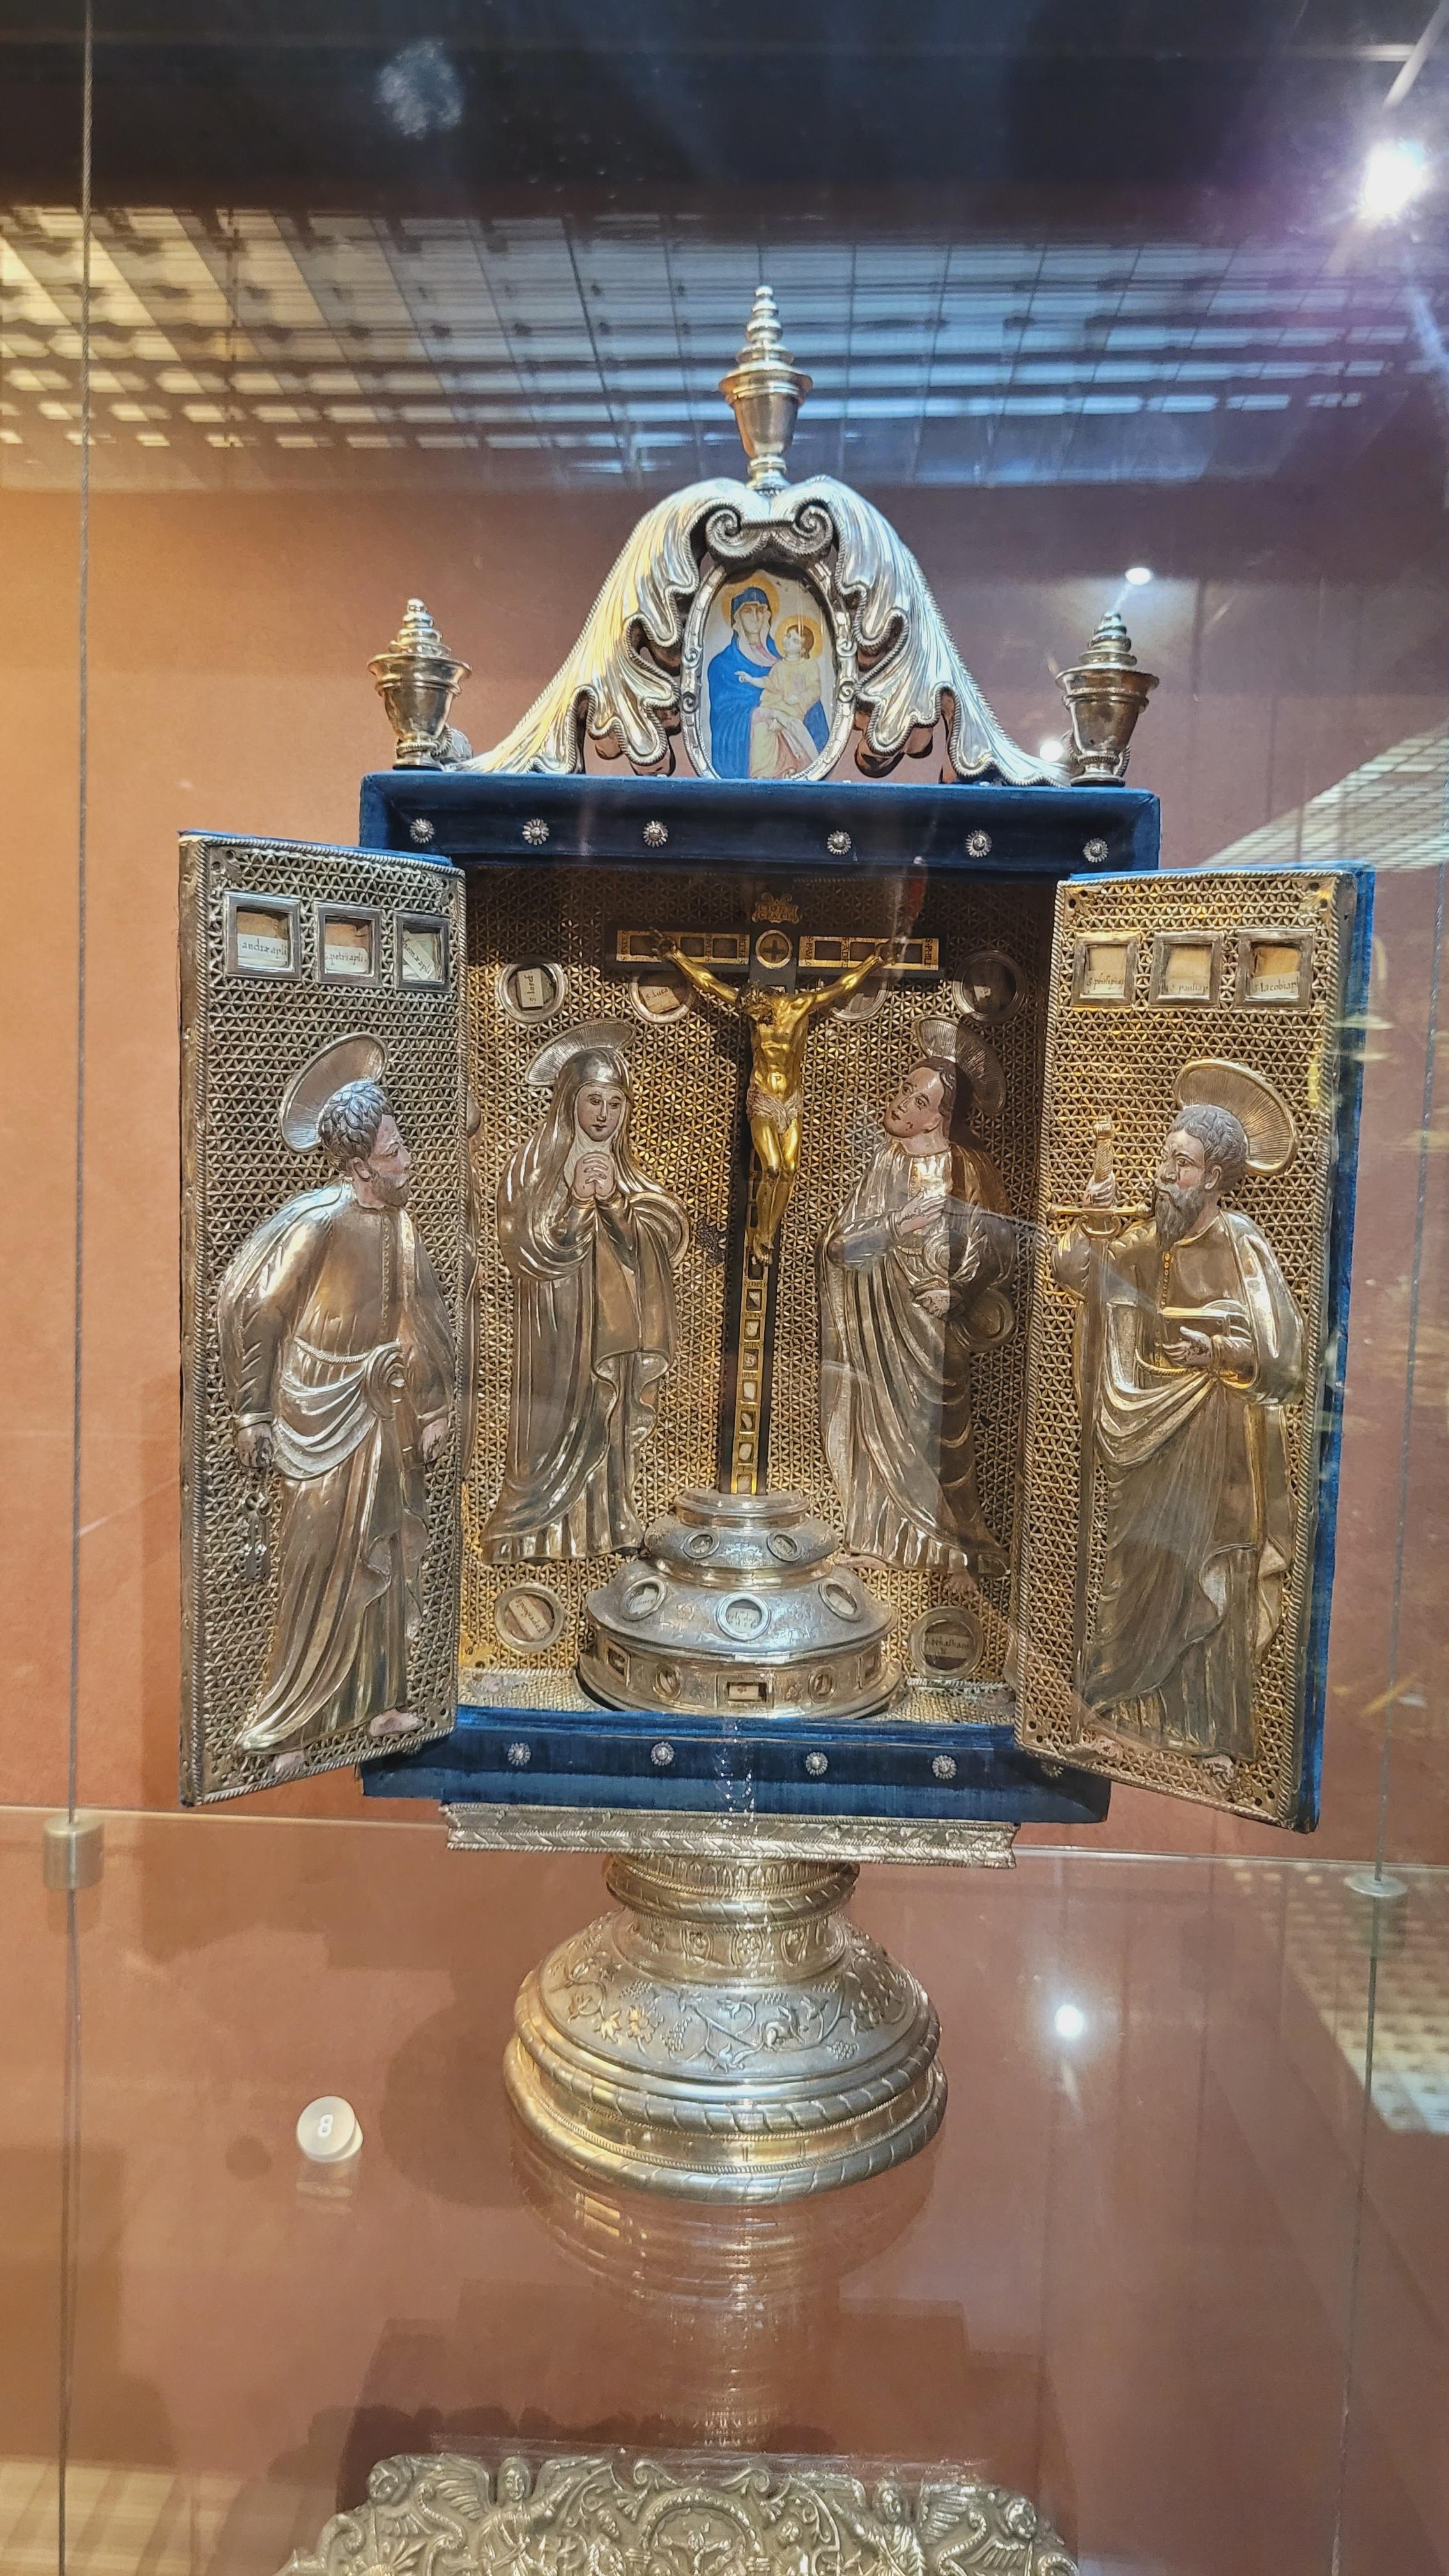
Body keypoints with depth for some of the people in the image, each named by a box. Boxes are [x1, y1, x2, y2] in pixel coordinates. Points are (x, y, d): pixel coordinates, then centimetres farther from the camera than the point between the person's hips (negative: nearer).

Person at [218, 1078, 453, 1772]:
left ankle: (378, 1701, 29)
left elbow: (422, 1320, 11)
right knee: (317, 1572, 1)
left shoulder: (397, 1222, 2)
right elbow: (247, 1308, -16)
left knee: (385, 1561, 14)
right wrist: (253, 1415, -13)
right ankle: (288, 1727, 16)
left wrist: (433, 1412, 11)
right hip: (320, 1421, -7)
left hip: (385, 1419, 7)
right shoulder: (316, 1222, -19)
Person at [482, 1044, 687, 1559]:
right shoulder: (537, 1163, -3)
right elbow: (524, 1246, -10)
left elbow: (654, 1245, 2)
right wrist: (576, 1202, -22)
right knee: (556, 1435, -5)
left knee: (608, 1434, 9)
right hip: (557, 1328, -4)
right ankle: (538, 1539, 5)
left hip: (613, 1331, 5)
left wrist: (615, 1201, -14)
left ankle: (603, 1534, 19)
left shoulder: (629, 1171, 12)